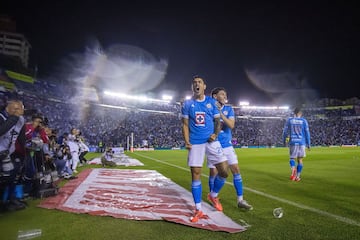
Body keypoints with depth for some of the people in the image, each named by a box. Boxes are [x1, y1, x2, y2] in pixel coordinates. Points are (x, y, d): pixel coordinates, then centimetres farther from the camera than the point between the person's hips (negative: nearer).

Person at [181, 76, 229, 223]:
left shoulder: (212, 102, 7)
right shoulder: (187, 104, 5)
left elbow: (217, 121, 10)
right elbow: (185, 124, 4)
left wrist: (215, 134, -9)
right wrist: (187, 142, -8)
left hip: (211, 141, 1)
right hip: (195, 143, -1)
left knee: (224, 171, -3)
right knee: (195, 175, 1)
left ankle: (213, 195, 26)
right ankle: (198, 210, 14)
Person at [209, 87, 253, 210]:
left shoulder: (229, 109, 3)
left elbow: (231, 125, -13)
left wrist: (220, 112, -20)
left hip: (227, 145, 3)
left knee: (236, 170, 1)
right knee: (213, 172, 4)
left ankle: (240, 200, 13)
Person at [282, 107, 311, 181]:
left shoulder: (289, 120, 2)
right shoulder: (304, 121, 1)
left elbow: (285, 131, 3)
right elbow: (307, 133, 2)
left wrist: (284, 141, 14)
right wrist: (308, 144, 8)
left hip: (292, 142, 0)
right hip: (301, 142, 0)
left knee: (292, 158, 10)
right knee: (300, 160, 11)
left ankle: (293, 169, -20)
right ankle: (297, 176, 11)